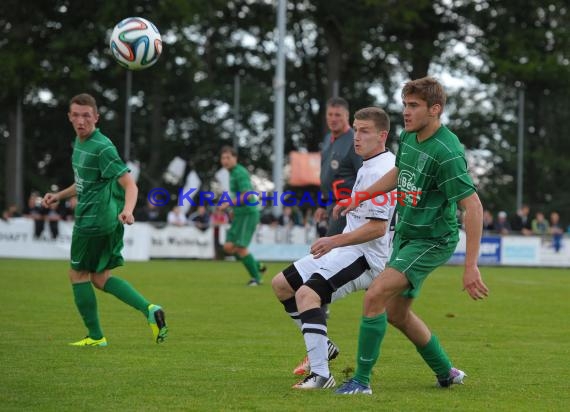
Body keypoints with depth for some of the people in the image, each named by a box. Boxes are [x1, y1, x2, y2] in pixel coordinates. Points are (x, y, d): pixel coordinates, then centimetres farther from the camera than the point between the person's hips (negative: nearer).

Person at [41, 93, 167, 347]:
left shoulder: (102, 148, -17)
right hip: (108, 222, 9)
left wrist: (127, 210, -40)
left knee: (78, 275, 3)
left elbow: (129, 184, -23)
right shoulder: (80, 142, 12)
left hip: (94, 220, -9)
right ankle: (148, 309, 0)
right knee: (100, 278, 12)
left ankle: (95, 336, 11)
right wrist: (60, 196, 20)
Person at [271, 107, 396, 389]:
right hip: (347, 249, 11)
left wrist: (335, 241, -21)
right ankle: (321, 347, 21)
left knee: (306, 294, -29)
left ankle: (320, 375, -33)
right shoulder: (368, 166, 14)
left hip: (365, 256, -11)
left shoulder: (379, 172, -18)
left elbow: (377, 228, -24)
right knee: (281, 284, 12)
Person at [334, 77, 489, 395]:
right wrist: (359, 198, 24)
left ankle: (362, 380, -10)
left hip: (433, 240, -9)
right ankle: (447, 373, 34)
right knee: (396, 312, 16)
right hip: (406, 234, 9)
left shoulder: (446, 152, -25)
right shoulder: (408, 137, 0)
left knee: (376, 295, -20)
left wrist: (471, 266, -30)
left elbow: (473, 207, -27)